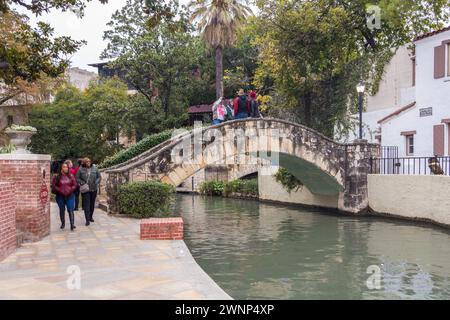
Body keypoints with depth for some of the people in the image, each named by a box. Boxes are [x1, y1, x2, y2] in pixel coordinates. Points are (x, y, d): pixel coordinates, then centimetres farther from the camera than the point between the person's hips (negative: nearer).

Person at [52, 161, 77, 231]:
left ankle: (72, 224, -9)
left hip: (70, 196, 0)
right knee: (62, 210, 11)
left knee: (70, 210, -6)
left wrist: (70, 190, -10)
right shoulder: (57, 177, -1)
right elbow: (53, 186, -4)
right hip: (60, 196, 0)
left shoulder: (71, 176, 5)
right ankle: (63, 223, 24)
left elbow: (75, 185, 5)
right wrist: (60, 191, -13)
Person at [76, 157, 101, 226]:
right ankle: (87, 220, -6)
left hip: (94, 189, 3)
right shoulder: (81, 170, -4)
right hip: (85, 190, -3)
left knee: (92, 204, 13)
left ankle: (91, 216, 31)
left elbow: (99, 177, 8)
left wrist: (96, 183, -7)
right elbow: (77, 178, 0)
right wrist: (82, 183, -14)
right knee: (86, 204, -7)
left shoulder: (94, 168, 1)